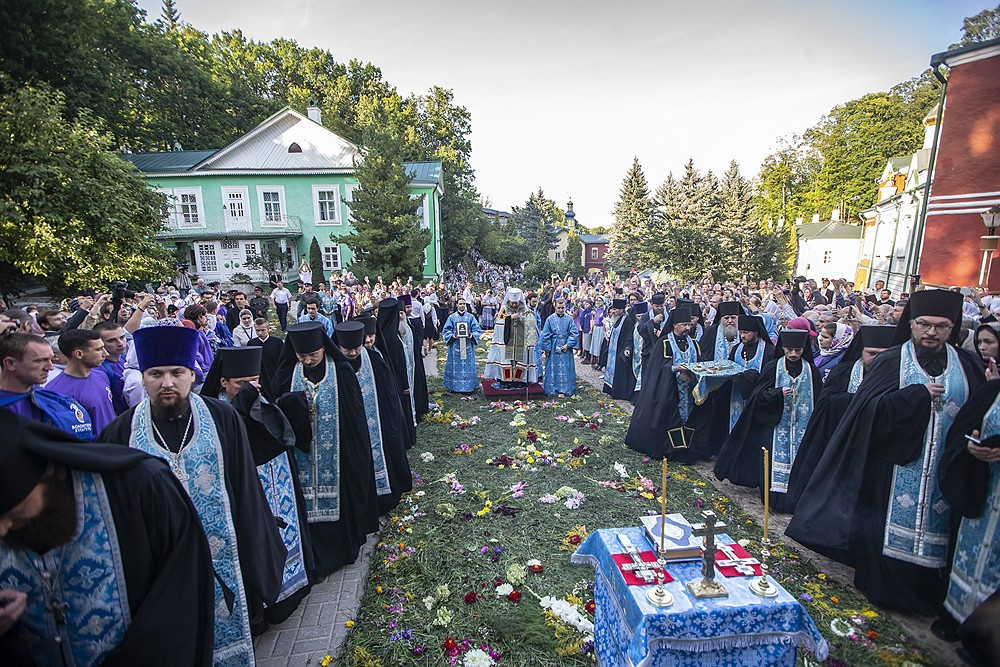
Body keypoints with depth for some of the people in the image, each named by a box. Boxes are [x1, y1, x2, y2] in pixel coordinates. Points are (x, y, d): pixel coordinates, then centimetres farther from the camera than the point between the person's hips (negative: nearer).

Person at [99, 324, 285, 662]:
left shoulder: (223, 418, -7)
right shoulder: (120, 433, -5)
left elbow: (246, 488, -3)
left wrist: (254, 556, -2)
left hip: (222, 557, 0)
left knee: (228, 627, 18)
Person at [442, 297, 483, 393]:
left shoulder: (470, 317, 5)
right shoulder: (452, 317, 4)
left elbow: (477, 330, 6)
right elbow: (446, 331, 6)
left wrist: (471, 335, -12)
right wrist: (452, 335, -12)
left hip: (467, 345, 1)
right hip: (455, 345, 0)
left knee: (467, 365, 2)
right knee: (455, 366, 2)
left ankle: (468, 386, 10)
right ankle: (453, 386, 13)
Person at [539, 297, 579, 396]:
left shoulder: (569, 319, 1)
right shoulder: (550, 319, -1)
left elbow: (574, 333, 0)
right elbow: (545, 335, 0)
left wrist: (568, 345, -10)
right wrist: (547, 348, -3)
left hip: (566, 348, 1)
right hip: (553, 348, -1)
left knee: (565, 369, 3)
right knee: (553, 369, 4)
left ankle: (563, 389, 11)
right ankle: (552, 389, 13)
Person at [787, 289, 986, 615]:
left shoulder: (967, 365, 6)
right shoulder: (891, 361, -4)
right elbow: (868, 407, -13)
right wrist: (918, 394, -18)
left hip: (946, 470, 3)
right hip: (896, 463, -3)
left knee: (935, 527, 11)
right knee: (891, 522, 5)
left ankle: (926, 593, 28)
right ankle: (882, 587, 21)